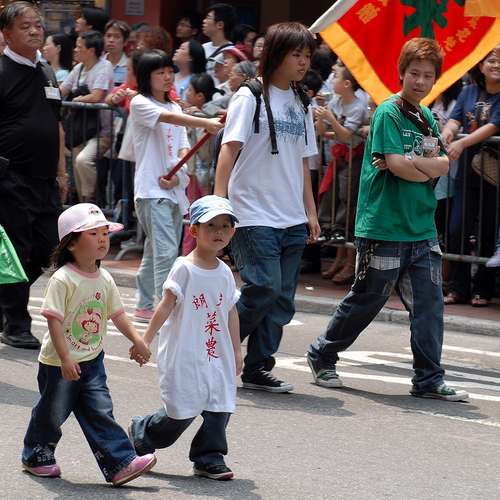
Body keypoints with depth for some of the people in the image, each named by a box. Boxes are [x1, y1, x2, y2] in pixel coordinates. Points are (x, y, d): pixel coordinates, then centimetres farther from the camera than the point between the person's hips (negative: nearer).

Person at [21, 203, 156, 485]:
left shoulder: (105, 279, 1)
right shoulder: (63, 280, -21)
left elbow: (117, 313, 10)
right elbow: (54, 320, -23)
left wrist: (137, 340, 1)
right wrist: (65, 359, -27)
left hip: (92, 360, 5)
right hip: (59, 363, -5)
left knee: (101, 412, -1)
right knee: (52, 413, 11)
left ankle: (120, 464, -5)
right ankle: (37, 457, 32)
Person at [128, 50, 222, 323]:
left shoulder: (175, 107, 16)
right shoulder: (140, 104, -5)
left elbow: (183, 148, 12)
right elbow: (168, 118, -23)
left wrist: (177, 174, -9)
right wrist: (206, 123, -37)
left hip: (173, 189, 7)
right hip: (151, 189, -7)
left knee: (155, 251, 13)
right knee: (166, 252, -16)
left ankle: (145, 307, 21)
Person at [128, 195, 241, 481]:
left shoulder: (225, 273, 9)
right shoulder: (184, 268, -10)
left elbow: (231, 312, 15)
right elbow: (166, 306, -10)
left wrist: (237, 351, 17)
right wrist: (146, 340, -13)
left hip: (217, 356, 6)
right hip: (185, 357, -6)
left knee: (220, 408, 0)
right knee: (182, 413, -4)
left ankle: (209, 458, 11)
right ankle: (140, 434, 19)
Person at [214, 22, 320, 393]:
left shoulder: (301, 104, 15)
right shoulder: (251, 97, -4)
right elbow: (229, 150, -9)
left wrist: (310, 212, 16)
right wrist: (219, 200, -18)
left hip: (292, 219, 7)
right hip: (255, 214, -7)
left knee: (282, 298, 3)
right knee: (264, 288, -15)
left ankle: (258, 368, 11)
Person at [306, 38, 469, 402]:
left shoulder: (427, 118, 14)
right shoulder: (389, 113, -9)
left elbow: (444, 164, 4)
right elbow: (396, 164, -18)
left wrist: (409, 163, -13)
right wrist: (428, 168, -1)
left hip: (423, 229, 7)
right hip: (385, 228, -7)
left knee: (429, 303, 1)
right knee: (367, 300, 4)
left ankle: (429, 380, 5)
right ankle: (322, 356, 22)